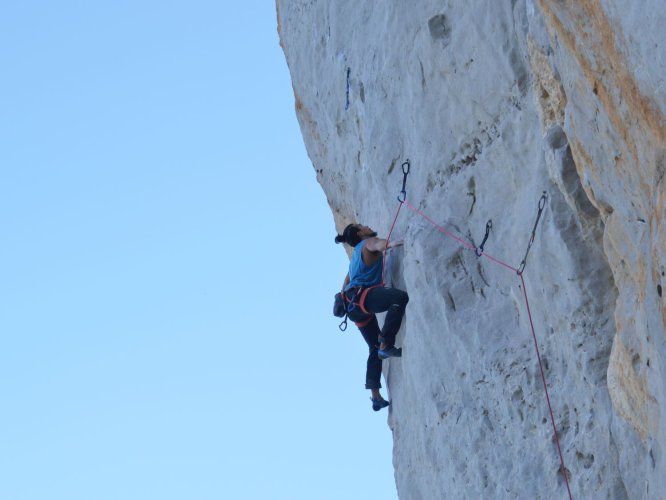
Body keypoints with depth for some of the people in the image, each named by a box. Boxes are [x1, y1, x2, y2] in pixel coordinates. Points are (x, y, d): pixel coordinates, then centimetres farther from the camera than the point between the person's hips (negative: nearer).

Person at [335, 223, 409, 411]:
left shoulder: (357, 253, 31)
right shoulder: (368, 243, 3)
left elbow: (346, 283, 41)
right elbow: (377, 244, -24)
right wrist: (390, 243, -44)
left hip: (354, 305, 10)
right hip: (363, 295, -10)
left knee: (375, 349, 15)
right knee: (400, 297, -33)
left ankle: (376, 396, 12)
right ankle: (386, 345, -35)